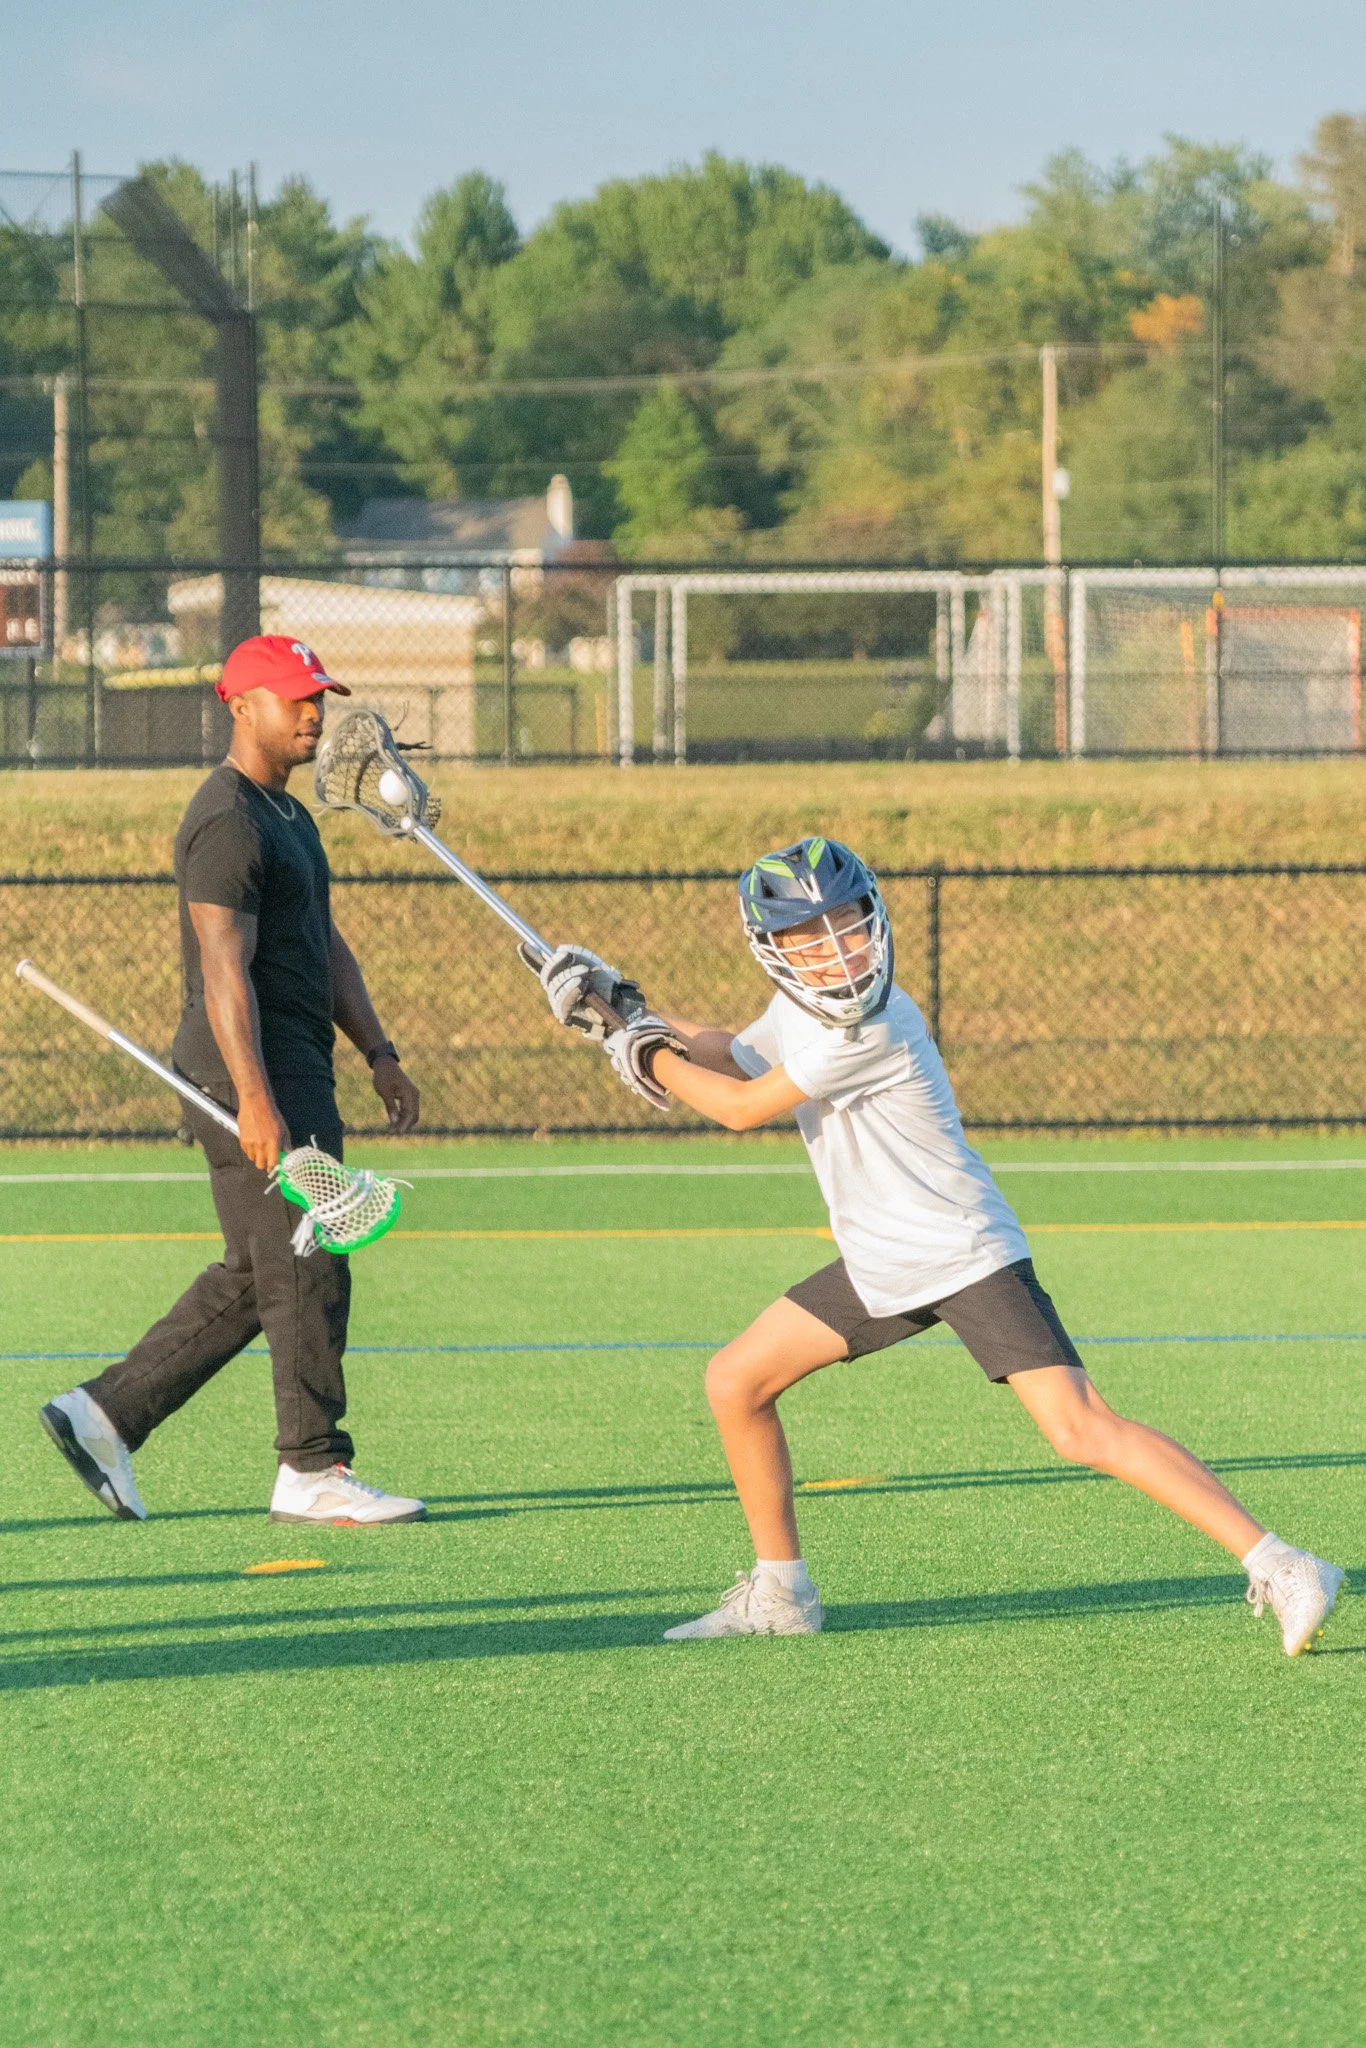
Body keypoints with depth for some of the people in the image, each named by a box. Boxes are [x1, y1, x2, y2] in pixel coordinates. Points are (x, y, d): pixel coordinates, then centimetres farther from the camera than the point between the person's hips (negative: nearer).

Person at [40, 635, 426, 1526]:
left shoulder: (290, 817, 19)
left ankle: (108, 1413, 15)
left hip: (296, 1072, 10)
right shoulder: (228, 823, -14)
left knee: (254, 1276, 12)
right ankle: (313, 1472, -2)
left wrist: (380, 1054, 15)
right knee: (308, 1270, -7)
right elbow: (224, 970, -22)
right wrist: (254, 1100, -28)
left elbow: (328, 948, 23)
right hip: (253, 1071, -10)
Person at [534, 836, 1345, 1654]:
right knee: (736, 1382, 9)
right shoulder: (799, 1011, 4)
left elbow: (743, 1107, -17)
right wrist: (624, 1009, 11)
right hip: (879, 1268, 9)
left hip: (967, 1257, -9)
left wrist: (652, 1061, -2)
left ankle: (1278, 1566, -21)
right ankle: (780, 1594, 23)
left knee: (1081, 1429, -21)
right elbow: (732, 1060, 25)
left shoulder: (873, 1028, -25)